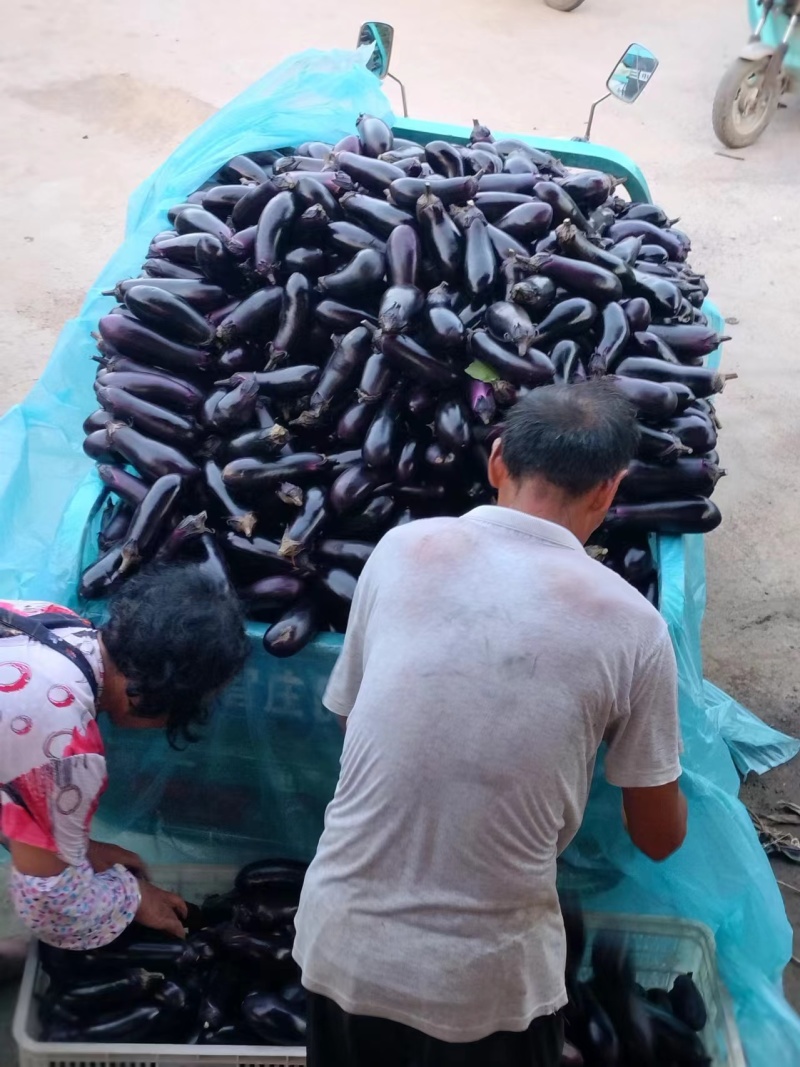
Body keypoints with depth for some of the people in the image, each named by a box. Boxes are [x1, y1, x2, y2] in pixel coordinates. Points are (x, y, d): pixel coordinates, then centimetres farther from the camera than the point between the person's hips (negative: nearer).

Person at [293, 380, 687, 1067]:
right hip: (487, 978, -1)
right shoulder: (631, 624, -11)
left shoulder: (402, 550, -7)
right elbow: (660, 837, 1)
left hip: (343, 943, 2)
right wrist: (662, 775, 23)